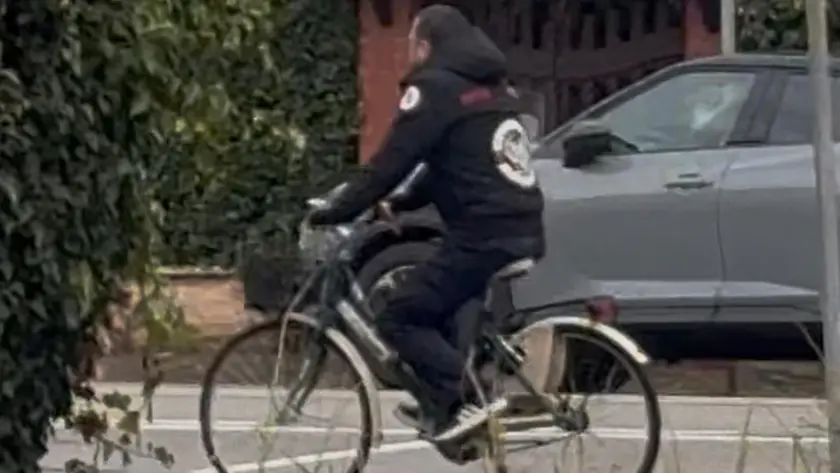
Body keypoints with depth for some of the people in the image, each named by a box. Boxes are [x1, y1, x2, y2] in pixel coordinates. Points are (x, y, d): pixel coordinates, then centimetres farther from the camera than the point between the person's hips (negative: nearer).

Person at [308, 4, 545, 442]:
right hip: (522, 232, 9)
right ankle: (443, 403, 21)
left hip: (484, 236, -9)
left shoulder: (435, 87, -6)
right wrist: (400, 205, 29)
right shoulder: (490, 86, 22)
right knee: (437, 310, 25)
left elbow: (390, 162, -10)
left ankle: (468, 400, -15)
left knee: (399, 318, -4)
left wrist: (334, 213, -3)